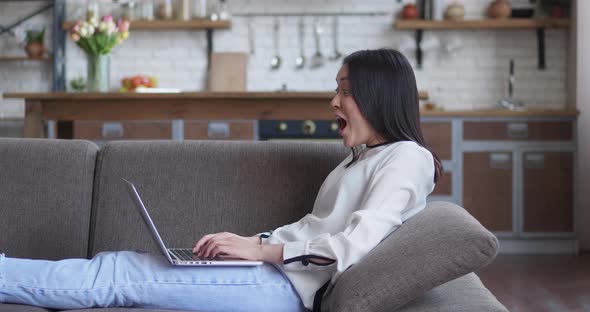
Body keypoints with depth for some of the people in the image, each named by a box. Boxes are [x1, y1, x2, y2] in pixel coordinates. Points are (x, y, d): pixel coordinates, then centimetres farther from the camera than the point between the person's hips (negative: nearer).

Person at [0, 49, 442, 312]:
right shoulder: (362, 158, 26)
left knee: (118, 274, -13)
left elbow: (355, 245, -17)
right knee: (118, 267, -4)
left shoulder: (406, 158, -4)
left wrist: (262, 249, -17)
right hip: (283, 271, 9)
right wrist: (249, 241, 6)